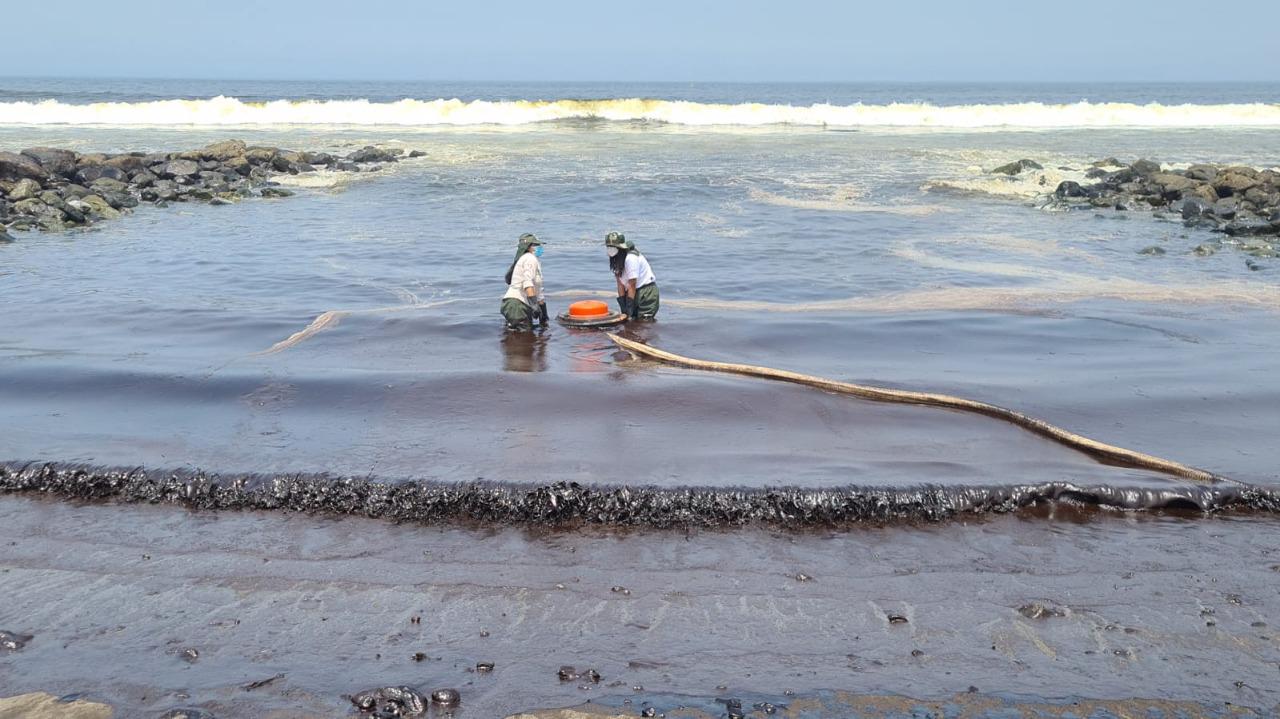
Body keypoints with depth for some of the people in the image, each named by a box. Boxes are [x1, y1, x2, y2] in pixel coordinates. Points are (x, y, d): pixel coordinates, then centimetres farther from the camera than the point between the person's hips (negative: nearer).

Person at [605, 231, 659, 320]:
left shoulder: (631, 258, -24)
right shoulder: (615, 260, 2)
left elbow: (632, 285, -24)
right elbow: (620, 284, 2)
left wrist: (629, 310, -23)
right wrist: (623, 308, -4)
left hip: (647, 291, -8)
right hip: (634, 292, 8)